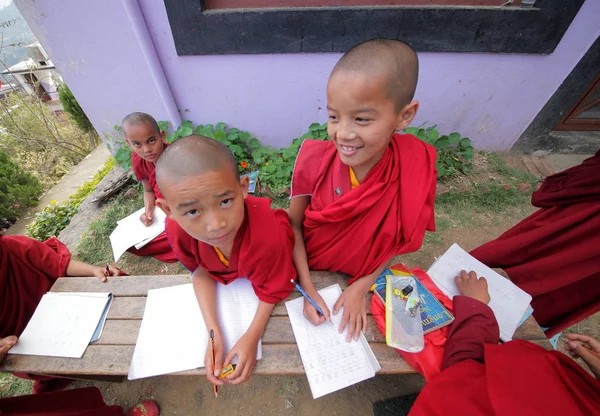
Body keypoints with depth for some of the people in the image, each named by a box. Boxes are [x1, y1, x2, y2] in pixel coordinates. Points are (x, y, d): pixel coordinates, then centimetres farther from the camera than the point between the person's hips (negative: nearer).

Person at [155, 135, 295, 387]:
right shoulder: (177, 229, -35)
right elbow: (201, 272, -16)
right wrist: (214, 333, -24)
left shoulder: (267, 235, -47)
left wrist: (252, 337, -31)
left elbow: (272, 290, -26)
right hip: (226, 277, 3)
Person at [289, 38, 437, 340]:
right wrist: (307, 288, -16)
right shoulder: (314, 159, -25)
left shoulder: (416, 171, -23)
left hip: (363, 279, 1)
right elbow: (294, 224, -14)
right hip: (310, 271, 0)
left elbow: (400, 241, -9)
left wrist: (361, 288, -14)